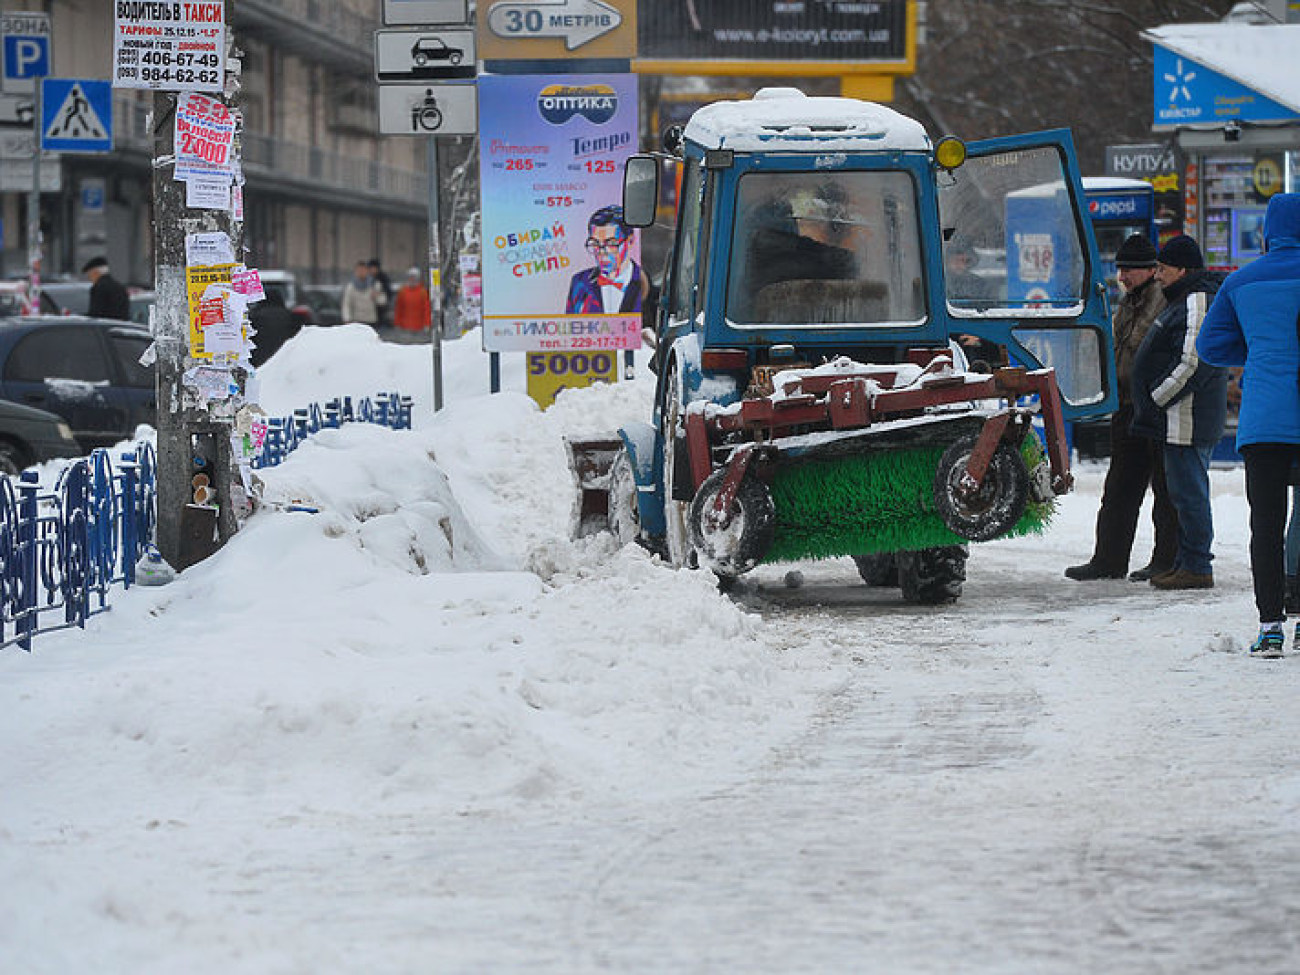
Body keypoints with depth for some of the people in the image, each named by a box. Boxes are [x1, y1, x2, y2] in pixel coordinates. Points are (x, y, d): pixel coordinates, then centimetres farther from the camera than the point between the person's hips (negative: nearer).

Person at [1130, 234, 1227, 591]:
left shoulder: (1197, 303, -15)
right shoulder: (1183, 301, 18)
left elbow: (1192, 364, -23)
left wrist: (1153, 402, -17)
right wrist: (1151, 405, 19)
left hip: (1189, 420, -11)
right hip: (1181, 421, 11)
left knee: (1189, 492, -9)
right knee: (1186, 491, 15)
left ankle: (1196, 568, -7)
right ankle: (1186, 562, 21)